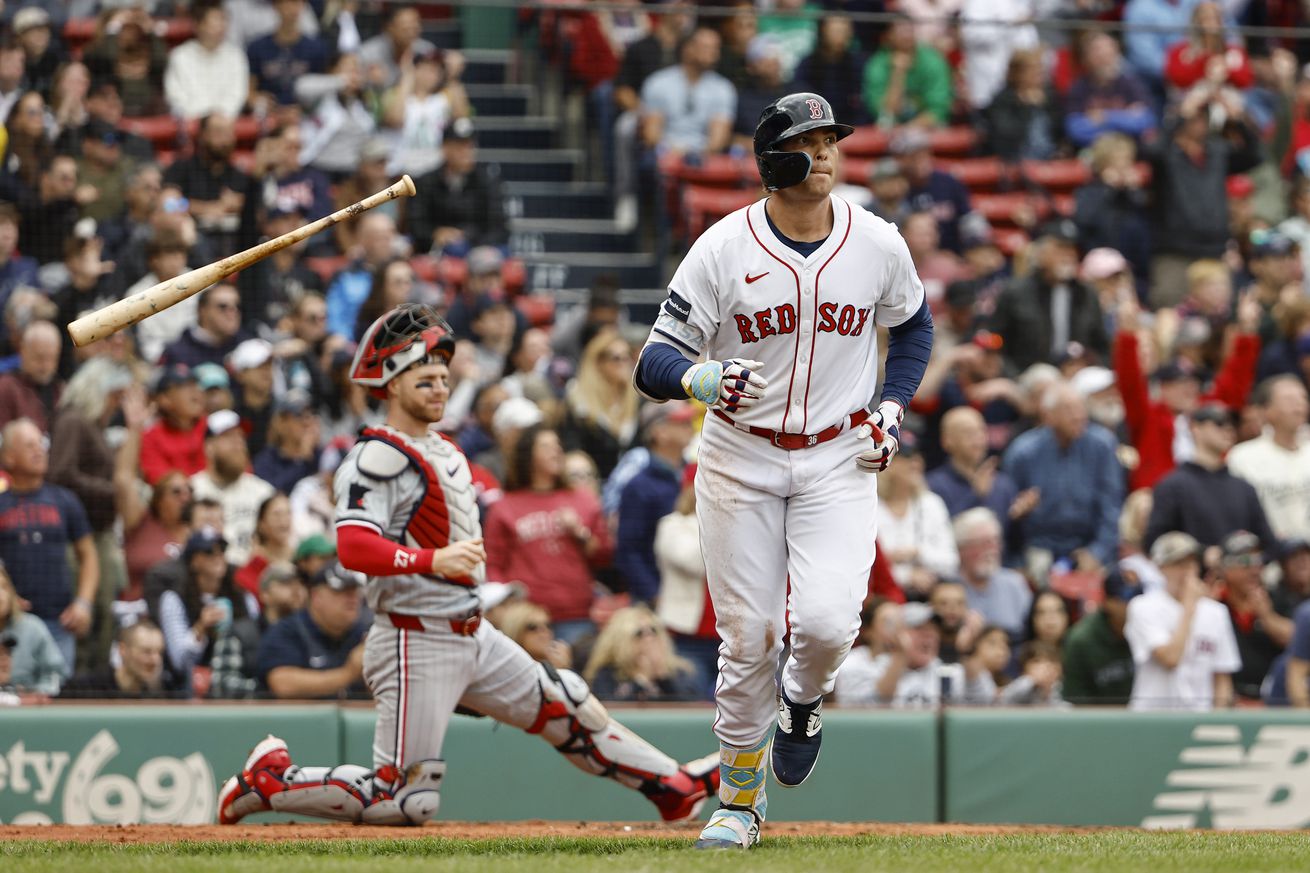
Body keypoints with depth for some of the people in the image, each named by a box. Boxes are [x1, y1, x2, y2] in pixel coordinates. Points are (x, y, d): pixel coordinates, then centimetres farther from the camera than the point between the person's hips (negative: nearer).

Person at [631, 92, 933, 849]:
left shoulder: (877, 245, -3)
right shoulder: (723, 249, -10)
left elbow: (913, 324, 18)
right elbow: (658, 360, -10)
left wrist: (893, 407, 3)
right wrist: (698, 379, -33)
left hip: (839, 459, 1)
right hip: (741, 459, -1)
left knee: (826, 621, -19)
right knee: (748, 636, 0)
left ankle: (805, 700, 17)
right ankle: (741, 797, 18)